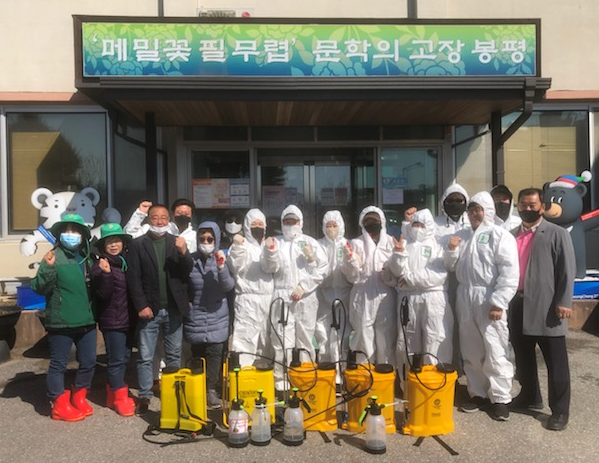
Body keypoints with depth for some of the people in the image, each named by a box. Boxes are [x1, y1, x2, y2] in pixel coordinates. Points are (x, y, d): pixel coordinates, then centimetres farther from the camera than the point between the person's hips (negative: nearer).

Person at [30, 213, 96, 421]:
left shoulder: (86, 257, 10)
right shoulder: (54, 256, -10)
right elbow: (39, 288, -17)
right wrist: (47, 268, -32)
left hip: (86, 320, 6)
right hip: (61, 322, -6)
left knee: (88, 362, 13)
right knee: (58, 364, 5)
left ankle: (79, 398, 31)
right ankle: (60, 405, 21)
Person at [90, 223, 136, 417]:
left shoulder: (126, 262, 9)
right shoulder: (99, 266, -10)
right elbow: (103, 294, -19)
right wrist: (105, 274, -32)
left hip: (127, 319, 7)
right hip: (112, 321, -7)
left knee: (124, 358, 14)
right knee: (117, 360, -2)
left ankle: (113, 394, 28)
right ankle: (120, 398, 10)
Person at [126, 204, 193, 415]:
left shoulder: (177, 242, 6)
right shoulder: (137, 244, -1)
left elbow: (188, 271, -2)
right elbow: (133, 278, -6)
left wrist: (183, 252, -20)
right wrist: (141, 306, -13)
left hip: (173, 309, 2)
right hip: (149, 309, -2)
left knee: (174, 356, 13)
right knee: (145, 357, 4)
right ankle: (144, 397, 15)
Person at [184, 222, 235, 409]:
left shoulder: (222, 259, -1)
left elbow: (229, 286, -13)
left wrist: (221, 267, -26)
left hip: (217, 318, 0)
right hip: (195, 318, 0)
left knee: (215, 353, -7)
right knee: (197, 354, 4)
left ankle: (211, 390, 3)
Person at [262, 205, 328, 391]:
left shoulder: (310, 242, 10)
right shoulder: (276, 242, 12)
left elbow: (322, 269, 3)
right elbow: (270, 268, 5)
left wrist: (303, 286, -6)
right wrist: (270, 250, -12)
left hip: (306, 299, 0)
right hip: (282, 297, 0)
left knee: (305, 340, 4)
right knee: (282, 341, -5)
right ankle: (281, 380, 3)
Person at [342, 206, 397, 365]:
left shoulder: (391, 242, 8)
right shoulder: (356, 244, 4)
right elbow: (352, 276, 1)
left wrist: (390, 276, -12)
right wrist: (350, 259, -15)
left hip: (385, 297, 1)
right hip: (363, 298, -1)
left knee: (386, 339, 4)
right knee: (364, 338, 1)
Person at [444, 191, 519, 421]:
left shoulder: (500, 235, -4)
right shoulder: (462, 235, 15)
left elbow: (509, 273, -12)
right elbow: (451, 266, 18)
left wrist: (498, 302, -18)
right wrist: (451, 250, -2)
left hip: (488, 299, -6)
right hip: (465, 298, 6)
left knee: (495, 352, -3)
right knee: (471, 352, 13)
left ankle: (500, 399, 10)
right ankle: (478, 394, 25)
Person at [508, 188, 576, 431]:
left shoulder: (557, 234, -2)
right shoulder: (512, 235, 13)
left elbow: (567, 270, -7)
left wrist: (564, 302, -14)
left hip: (546, 307, -5)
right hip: (518, 305, 6)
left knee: (555, 362, 2)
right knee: (523, 356, 17)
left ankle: (560, 410, 13)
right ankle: (529, 396, 35)